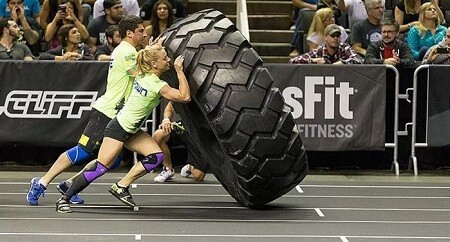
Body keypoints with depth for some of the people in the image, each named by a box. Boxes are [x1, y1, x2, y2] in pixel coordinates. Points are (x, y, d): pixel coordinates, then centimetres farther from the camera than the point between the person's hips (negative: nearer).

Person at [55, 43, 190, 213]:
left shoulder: (143, 74, 0)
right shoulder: (157, 85, -25)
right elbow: (185, 97, -26)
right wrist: (179, 71, -22)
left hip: (132, 130, 9)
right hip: (118, 129, -9)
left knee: (156, 156, 0)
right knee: (101, 167, -11)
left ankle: (121, 187, 6)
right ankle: (64, 199, -3)